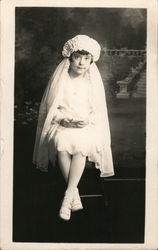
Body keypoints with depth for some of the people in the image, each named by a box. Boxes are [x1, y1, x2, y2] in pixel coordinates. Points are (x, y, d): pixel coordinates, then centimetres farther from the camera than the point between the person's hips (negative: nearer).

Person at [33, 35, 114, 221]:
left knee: (81, 144, -33)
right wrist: (66, 119, -14)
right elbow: (50, 108, 4)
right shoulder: (60, 79, 2)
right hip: (61, 125, 0)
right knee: (61, 143, -34)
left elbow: (99, 112, 7)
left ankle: (68, 195, -30)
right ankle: (75, 195, -27)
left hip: (87, 127, 0)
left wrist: (87, 120, -13)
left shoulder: (93, 81, 5)